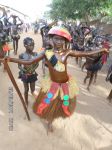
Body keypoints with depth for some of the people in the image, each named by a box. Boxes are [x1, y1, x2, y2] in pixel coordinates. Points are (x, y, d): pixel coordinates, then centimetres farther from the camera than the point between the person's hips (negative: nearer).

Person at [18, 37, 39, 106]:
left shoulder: (35, 54, -9)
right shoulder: (22, 55, -16)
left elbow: (37, 64, 0)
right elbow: (19, 66, -8)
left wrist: (33, 69, -17)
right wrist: (24, 70, -24)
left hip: (33, 74, 2)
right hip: (25, 75, -1)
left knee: (33, 89, 14)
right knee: (26, 89, 14)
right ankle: (26, 102, 34)